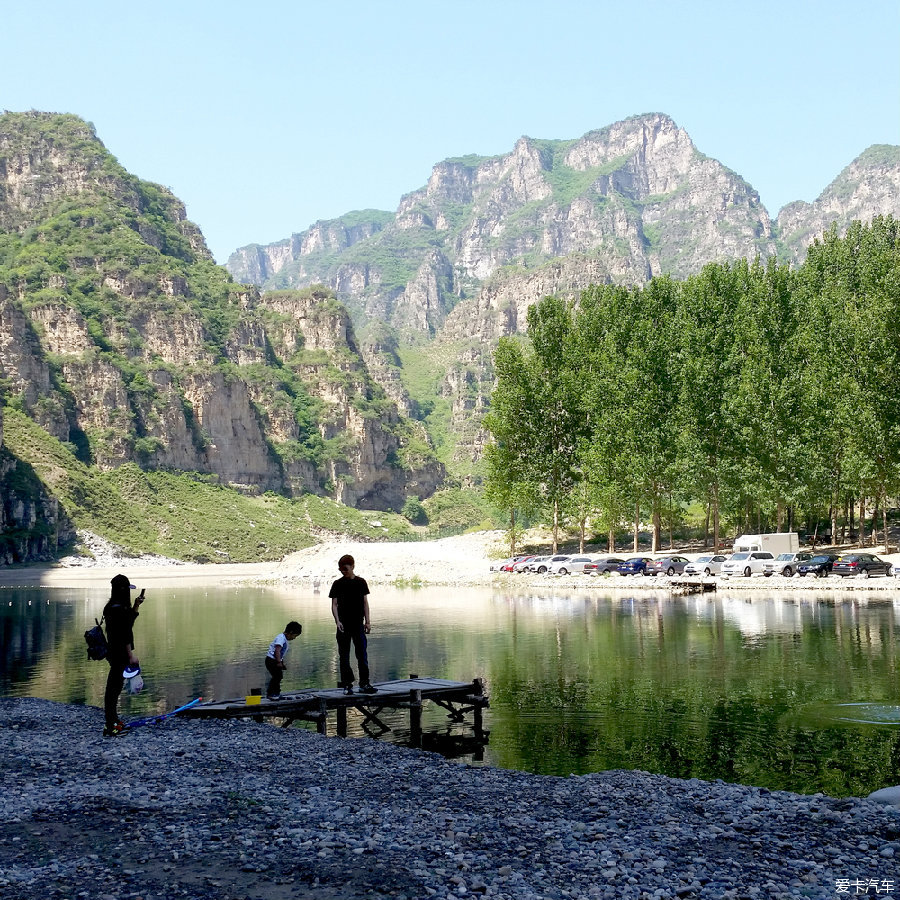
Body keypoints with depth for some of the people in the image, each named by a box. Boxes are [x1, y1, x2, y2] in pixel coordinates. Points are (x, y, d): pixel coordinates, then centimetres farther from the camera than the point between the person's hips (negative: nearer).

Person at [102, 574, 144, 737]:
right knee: (114, 686, -7)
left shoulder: (111, 607, 12)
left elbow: (128, 622, 25)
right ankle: (110, 727, -4)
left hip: (114, 651, 10)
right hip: (120, 653, -10)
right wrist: (131, 655, -19)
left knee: (115, 687, 19)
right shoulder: (119, 608, -20)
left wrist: (136, 606, 17)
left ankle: (114, 721, 31)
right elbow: (124, 634, -21)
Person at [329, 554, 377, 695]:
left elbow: (365, 603, 7)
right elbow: (334, 604, -1)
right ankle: (347, 685, 7)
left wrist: (367, 621, 3)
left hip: (358, 624, 1)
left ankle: (364, 683, 6)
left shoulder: (361, 582, 5)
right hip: (343, 625, -1)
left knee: (362, 654, 0)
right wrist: (337, 621, -14)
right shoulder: (338, 584, 1)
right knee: (344, 656, 2)